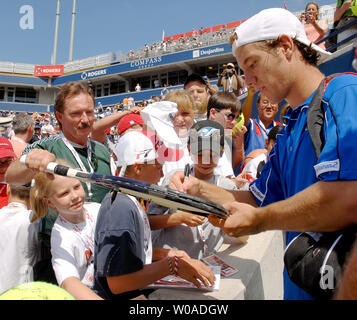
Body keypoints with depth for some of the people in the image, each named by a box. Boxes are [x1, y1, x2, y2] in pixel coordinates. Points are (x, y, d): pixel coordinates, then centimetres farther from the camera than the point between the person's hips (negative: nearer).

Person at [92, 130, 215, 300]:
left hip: (139, 291, 9)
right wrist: (172, 265, -21)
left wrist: (165, 254, 6)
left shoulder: (131, 201, 9)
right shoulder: (121, 208, -22)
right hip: (119, 298, -9)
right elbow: (117, 283, -24)